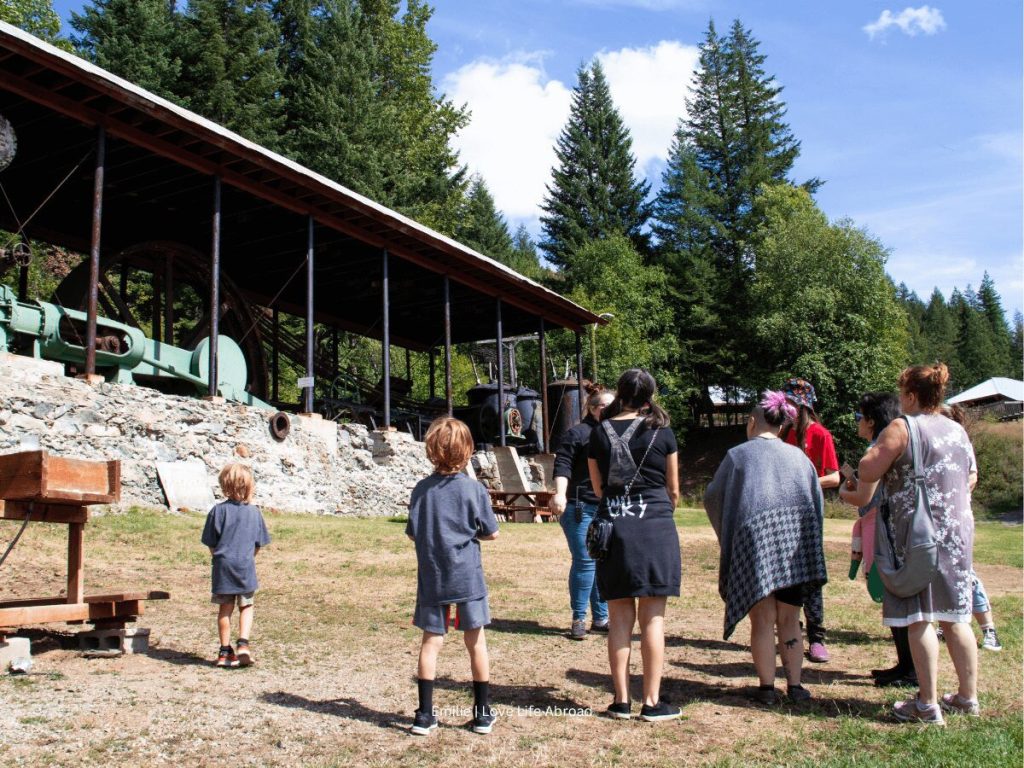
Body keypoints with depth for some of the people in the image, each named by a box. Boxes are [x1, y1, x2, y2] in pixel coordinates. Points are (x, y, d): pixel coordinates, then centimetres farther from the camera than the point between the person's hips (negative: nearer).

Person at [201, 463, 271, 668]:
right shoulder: (254, 512, 0)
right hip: (245, 567, 0)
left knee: (225, 609, 9)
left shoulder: (218, 510, -4)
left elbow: (211, 545, 0)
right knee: (246, 607, 12)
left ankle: (225, 651, 13)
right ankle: (243, 644, -5)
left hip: (223, 567, 0)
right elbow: (259, 545, 5)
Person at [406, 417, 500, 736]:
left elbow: (413, 532, 4)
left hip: (431, 578, 2)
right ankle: (483, 712, 18)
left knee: (431, 641, 9)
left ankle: (425, 714, 12)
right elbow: (491, 533, -3)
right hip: (467, 576, -2)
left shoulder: (421, 490, -3)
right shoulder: (474, 489, -9)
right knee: (476, 641, 9)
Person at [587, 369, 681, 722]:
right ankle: (652, 702, 6)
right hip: (654, 525, -1)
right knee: (653, 618, 3)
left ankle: (621, 701, 12)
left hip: (612, 525, 2)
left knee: (619, 618, 7)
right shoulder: (661, 431, 1)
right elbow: (673, 488, 10)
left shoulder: (600, 432, 5)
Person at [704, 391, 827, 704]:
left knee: (763, 620, 3)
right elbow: (818, 502, 15)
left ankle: (767, 687, 5)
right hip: (795, 540, 3)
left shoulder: (738, 455, 6)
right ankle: (795, 685, 13)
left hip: (754, 539, -3)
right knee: (789, 620, 11)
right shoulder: (798, 456, 13)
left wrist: (726, 535, 29)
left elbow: (712, 498, 12)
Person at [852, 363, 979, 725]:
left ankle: (928, 706, -2)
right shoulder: (958, 431, 12)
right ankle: (968, 697, 21)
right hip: (958, 531, 7)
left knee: (919, 618, -3)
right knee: (955, 618, 14)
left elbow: (868, 470, -16)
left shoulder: (903, 427, -10)